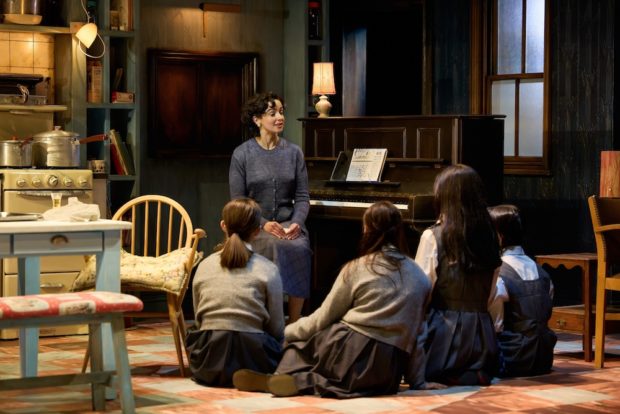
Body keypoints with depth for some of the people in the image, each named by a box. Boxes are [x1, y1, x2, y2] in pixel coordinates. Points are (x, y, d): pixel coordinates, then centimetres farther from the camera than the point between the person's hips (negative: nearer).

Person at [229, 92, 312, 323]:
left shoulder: (294, 152, 10)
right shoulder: (242, 154, 2)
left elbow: (302, 197, 8)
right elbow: (238, 201, -1)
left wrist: (297, 222, -13)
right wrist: (263, 224, -17)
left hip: (289, 223, 2)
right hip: (254, 226, -2)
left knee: (300, 248, -30)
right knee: (275, 246, -34)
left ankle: (294, 324, -23)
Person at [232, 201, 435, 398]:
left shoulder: (356, 269, 1)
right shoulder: (421, 278, 11)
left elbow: (322, 319, 5)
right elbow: (416, 330, 12)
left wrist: (285, 331, 20)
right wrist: (417, 379, 20)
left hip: (355, 354, -4)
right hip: (390, 372, 4)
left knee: (298, 339, 21)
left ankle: (296, 378, -11)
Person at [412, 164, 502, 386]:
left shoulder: (433, 236, -10)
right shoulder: (489, 236, 6)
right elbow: (490, 295, 11)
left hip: (446, 333, -5)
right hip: (482, 334, 5)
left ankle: (449, 375, -10)